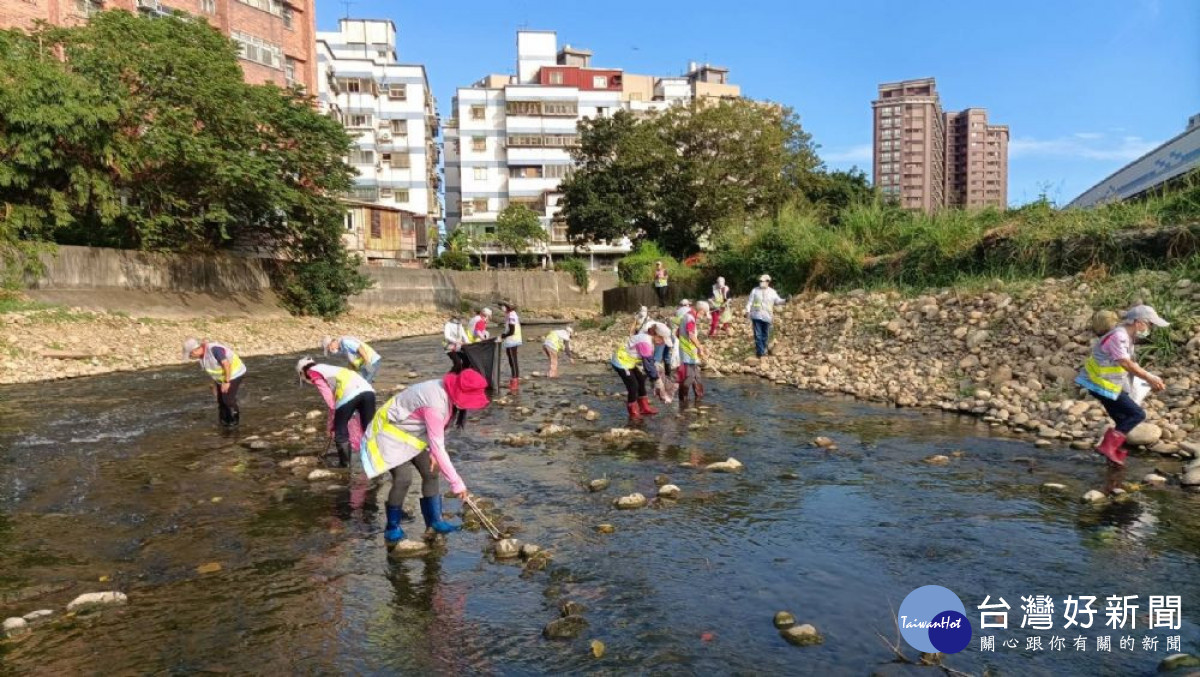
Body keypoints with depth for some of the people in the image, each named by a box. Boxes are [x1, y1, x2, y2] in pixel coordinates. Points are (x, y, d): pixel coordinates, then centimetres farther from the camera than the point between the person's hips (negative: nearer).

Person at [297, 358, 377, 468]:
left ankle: (345, 465, 16)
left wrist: (333, 415, 3)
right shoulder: (328, 368, 39)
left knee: (340, 432, 10)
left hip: (349, 394, -7)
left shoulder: (313, 372, 17)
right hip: (367, 390, 7)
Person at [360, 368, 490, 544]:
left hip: (412, 433, 9)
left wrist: (432, 453, -9)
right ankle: (392, 526, 1)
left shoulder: (448, 393, -10)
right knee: (403, 479, -18)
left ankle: (434, 521, 16)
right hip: (391, 432, -9)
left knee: (431, 473, 5)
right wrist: (456, 482, -32)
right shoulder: (435, 403, -37)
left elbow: (436, 431, 5)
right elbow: (438, 448, -36)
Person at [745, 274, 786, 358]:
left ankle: (763, 349, 25)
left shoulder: (772, 292, 6)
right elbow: (750, 301, 0)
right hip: (756, 316, -1)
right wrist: (748, 310, -14)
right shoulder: (755, 291, 3)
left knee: (765, 335, 9)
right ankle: (760, 351, -4)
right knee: (758, 334, -6)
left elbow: (777, 301, 7)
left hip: (767, 317, 1)